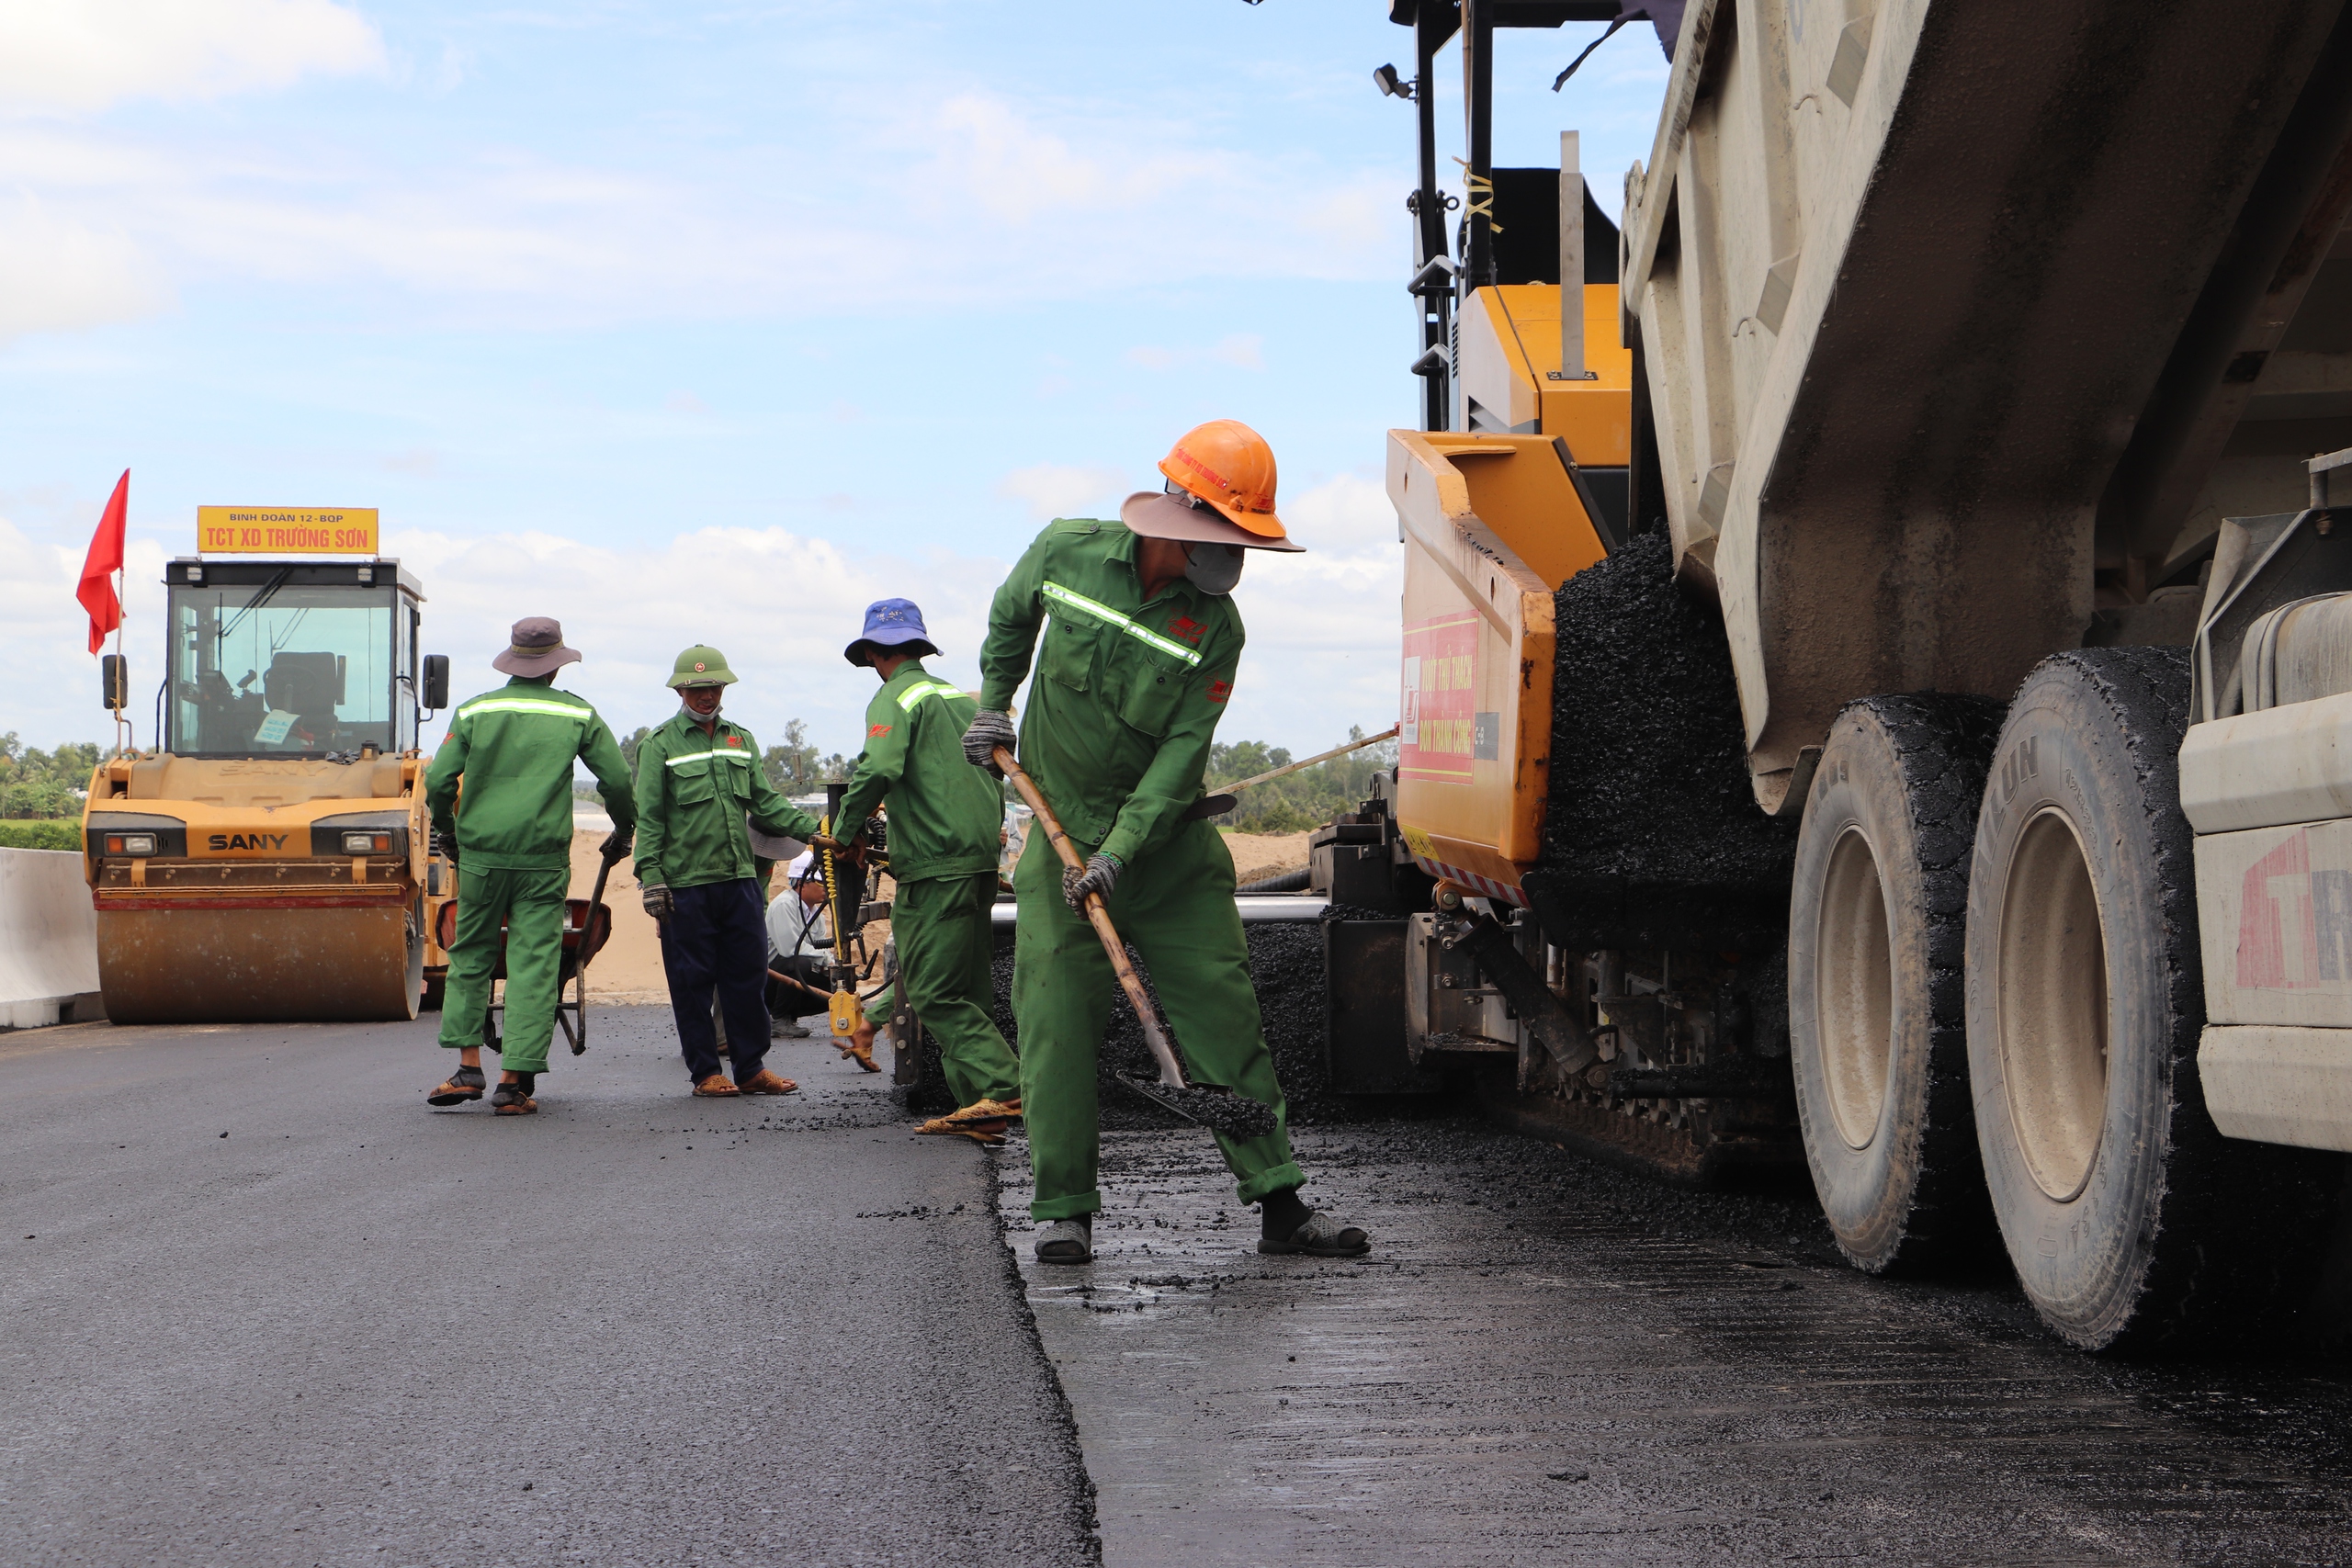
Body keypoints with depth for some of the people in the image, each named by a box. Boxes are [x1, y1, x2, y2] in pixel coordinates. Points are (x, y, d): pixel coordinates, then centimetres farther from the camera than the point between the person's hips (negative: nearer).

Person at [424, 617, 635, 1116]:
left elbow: (438, 781, 0)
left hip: (480, 853, 1)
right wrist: (623, 831, 22)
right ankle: (515, 1082, -4)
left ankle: (469, 1065, 9)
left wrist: (447, 831, 19)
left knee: (470, 956, 15)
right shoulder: (577, 715, 3)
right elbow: (618, 780, 4)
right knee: (533, 965, 0)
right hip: (544, 858, -1)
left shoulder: (474, 712, 3)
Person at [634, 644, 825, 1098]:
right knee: (692, 981, 1)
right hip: (685, 885, -4)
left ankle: (751, 1068, 14)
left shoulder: (741, 740, 16)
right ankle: (705, 1072, 9)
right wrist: (650, 875, -10)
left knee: (749, 975, 5)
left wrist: (811, 829, 4)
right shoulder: (660, 746, 1)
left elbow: (765, 801, 17)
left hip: (740, 878, 4)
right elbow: (649, 818, -2)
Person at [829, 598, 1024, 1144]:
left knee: (935, 993, -9)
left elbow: (878, 770, -19)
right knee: (969, 991, 10)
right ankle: (978, 1104, 8)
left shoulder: (895, 699, -4)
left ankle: (1001, 1086, -21)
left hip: (935, 867, -8)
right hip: (982, 858, 8)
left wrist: (846, 830, -7)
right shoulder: (961, 697, 20)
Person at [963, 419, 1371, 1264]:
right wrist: (993, 705, 16)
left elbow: (1182, 754, -15)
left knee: (1225, 1011, -3)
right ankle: (1063, 1209, 2)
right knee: (1056, 1019, -5)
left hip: (1169, 842, 0)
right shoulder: (1067, 552, -7)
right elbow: (1010, 617, 17)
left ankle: (1279, 1202, 1)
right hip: (1063, 829, 0)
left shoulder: (1216, 630, -11)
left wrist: (1120, 852, -23)